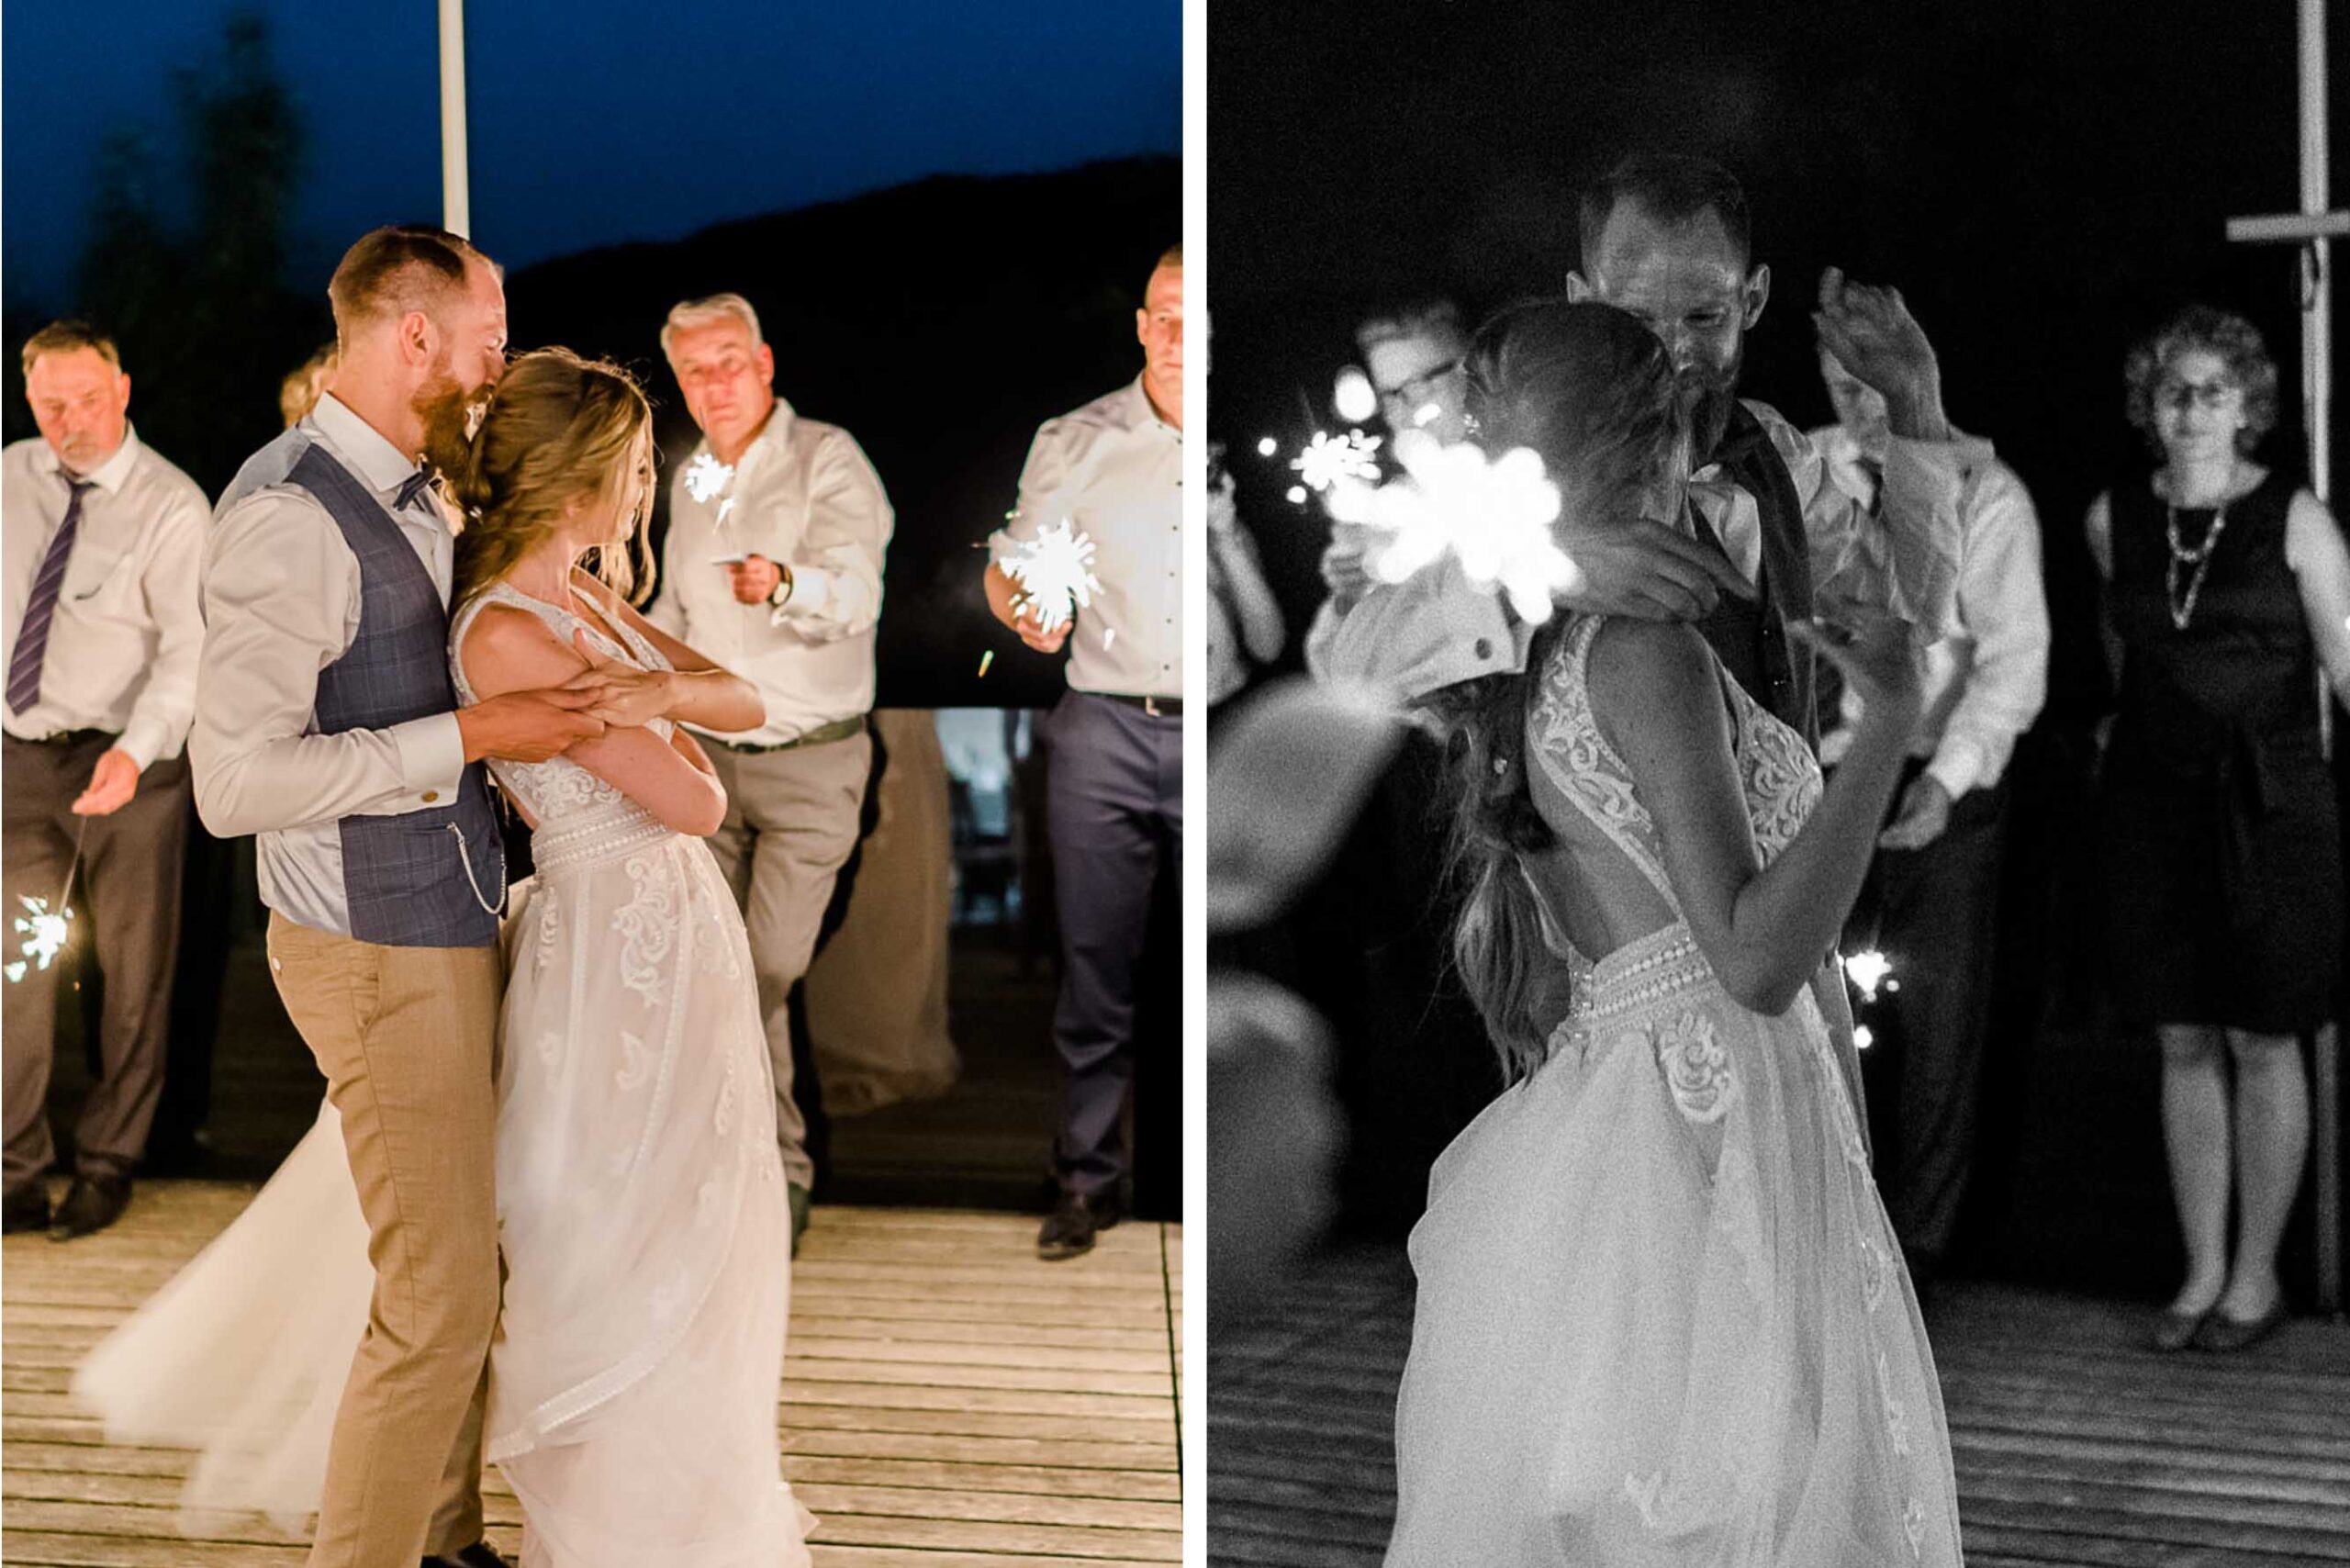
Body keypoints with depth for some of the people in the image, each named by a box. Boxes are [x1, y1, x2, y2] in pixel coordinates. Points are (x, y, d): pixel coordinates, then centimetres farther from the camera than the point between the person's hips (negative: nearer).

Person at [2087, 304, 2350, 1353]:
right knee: (2183, 1044, 7)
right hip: (2154, 797, 3)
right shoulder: (2113, 520, 6)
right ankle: (2202, 1271, 17)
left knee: (2262, 1041, 2)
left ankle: (2257, 1274, 14)